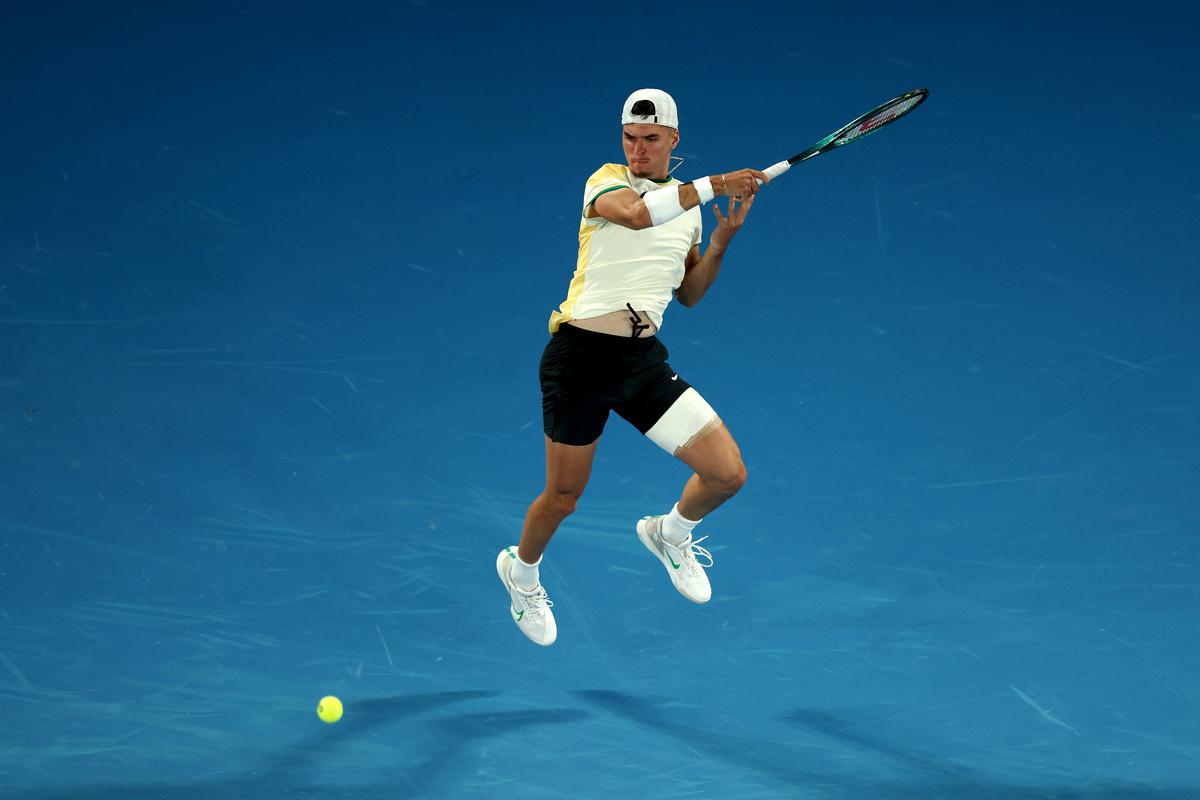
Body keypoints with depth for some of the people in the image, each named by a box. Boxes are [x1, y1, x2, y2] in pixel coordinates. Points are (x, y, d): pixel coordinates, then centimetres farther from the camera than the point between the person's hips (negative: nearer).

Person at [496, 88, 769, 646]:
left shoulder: (686, 207, 13)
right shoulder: (605, 181, -6)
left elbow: (688, 293, 20)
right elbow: (636, 212, -30)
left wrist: (721, 241, 5)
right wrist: (714, 184, -29)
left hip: (645, 362, 5)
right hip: (581, 356, -5)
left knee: (728, 474, -7)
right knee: (562, 499, 6)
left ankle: (671, 534, 26)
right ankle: (521, 569, 39)